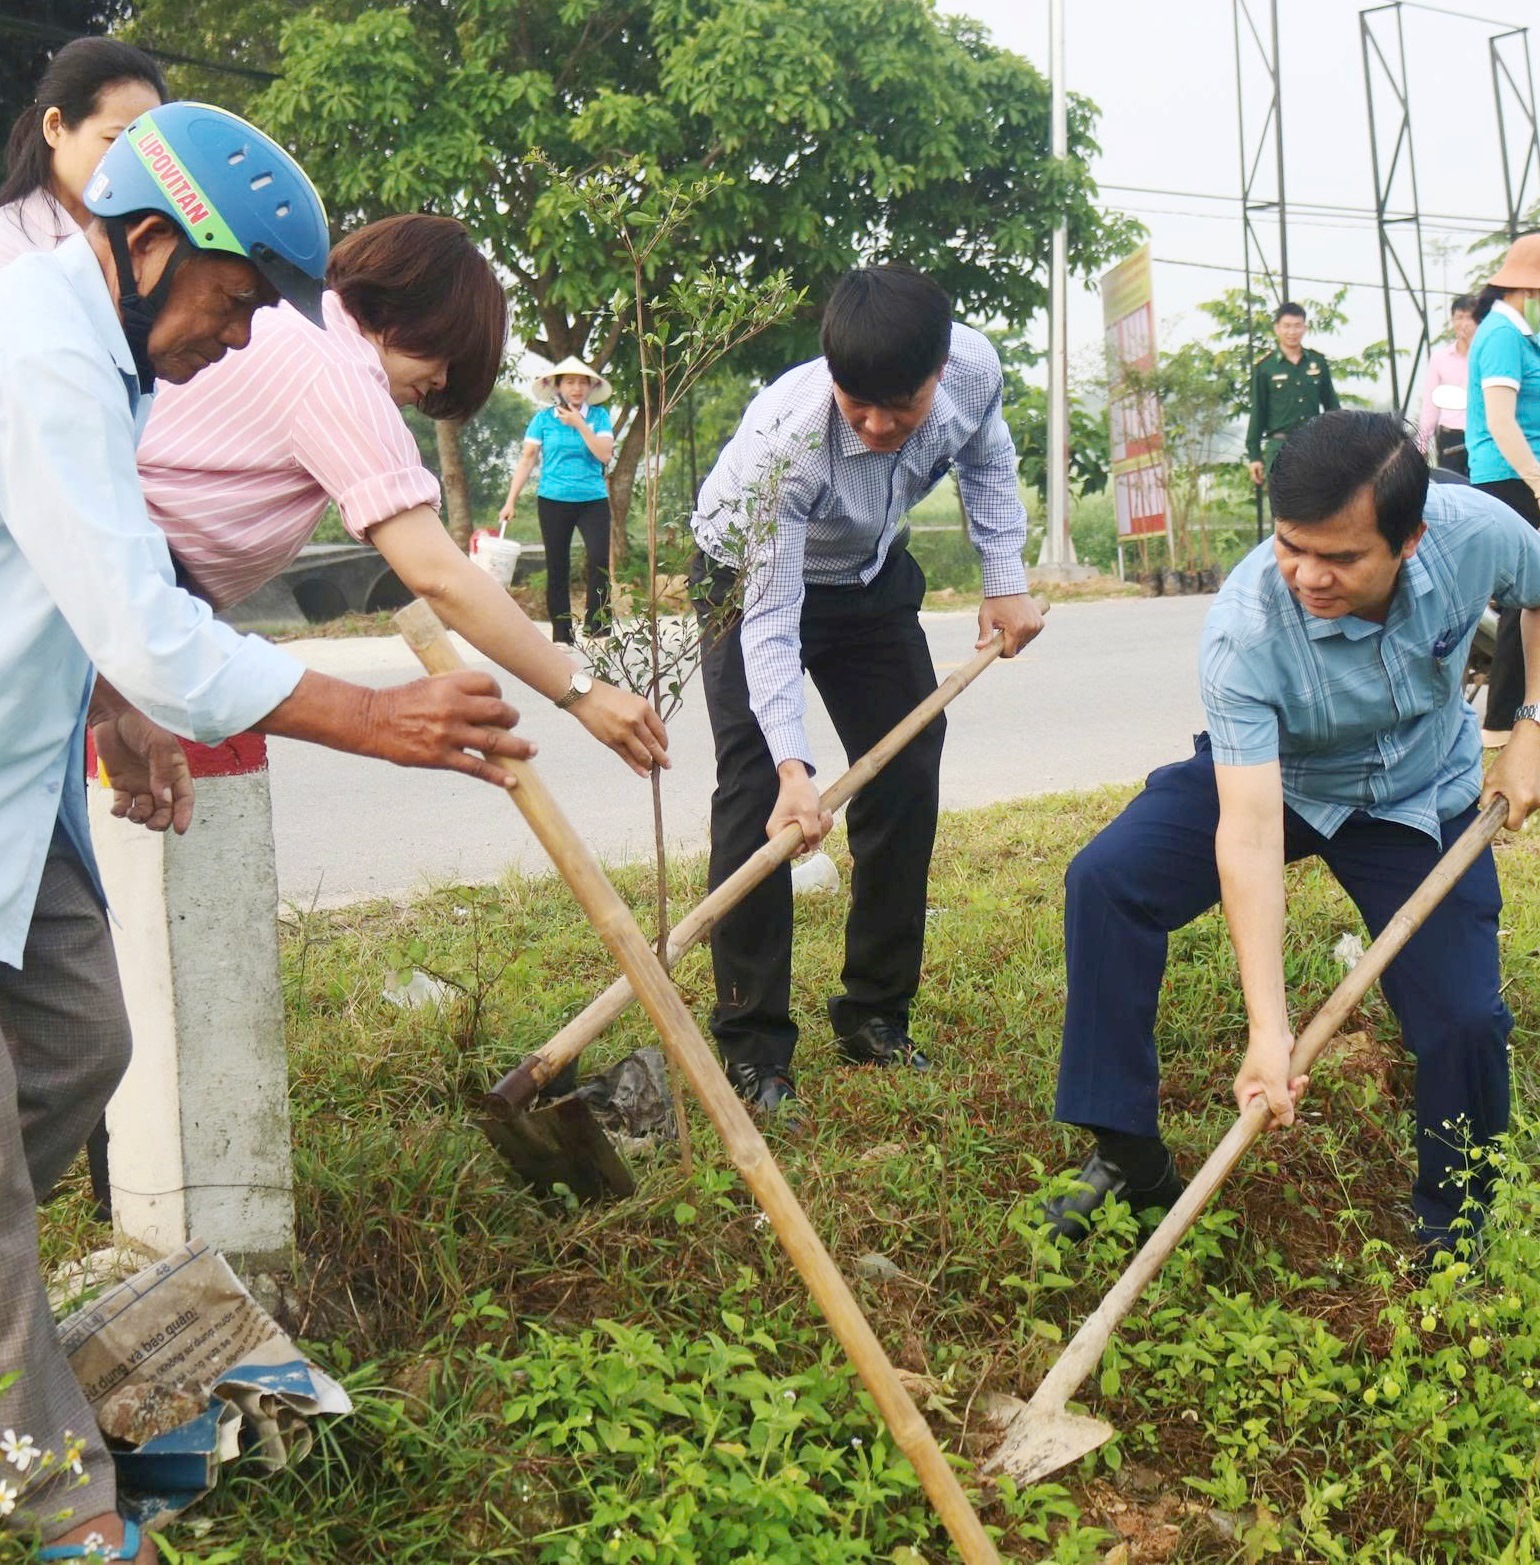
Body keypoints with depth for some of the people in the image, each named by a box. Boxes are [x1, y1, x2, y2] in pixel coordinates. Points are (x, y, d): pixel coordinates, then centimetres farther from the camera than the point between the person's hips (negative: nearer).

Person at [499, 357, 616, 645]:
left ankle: (597, 627, -7)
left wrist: (579, 424, -13)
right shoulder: (543, 419, 3)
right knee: (557, 567, 3)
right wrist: (510, 502, -1)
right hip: (553, 501, 1)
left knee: (599, 559, -16)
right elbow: (527, 460, 4)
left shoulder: (599, 416, 4)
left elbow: (605, 454, -8)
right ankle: (561, 635, 10)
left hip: (593, 500, 0)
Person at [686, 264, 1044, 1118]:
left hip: (871, 575, 5)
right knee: (756, 797, -15)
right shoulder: (784, 439, -40)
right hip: (755, 580, -5)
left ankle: (875, 1016, 15)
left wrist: (1006, 580, -6)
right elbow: (769, 626, -37)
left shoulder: (975, 366, -26)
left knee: (908, 778, 2)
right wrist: (793, 770, -46)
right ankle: (752, 1047, -8)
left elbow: (987, 457, 0)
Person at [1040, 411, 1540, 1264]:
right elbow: (1247, 835, -39)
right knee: (1105, 878, -24)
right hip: (1267, 778, -1)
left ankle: (1454, 1230, 16)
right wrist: (1268, 1029, -44)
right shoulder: (1244, 628, -35)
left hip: (1421, 800, 1)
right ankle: (1129, 1159, -10)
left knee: (1464, 1019, -14)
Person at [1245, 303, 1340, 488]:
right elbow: (1257, 414, 3)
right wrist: (1254, 455, 0)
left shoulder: (1318, 362, 9)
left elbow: (1332, 406, 15)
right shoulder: (1265, 368, 1)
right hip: (1280, 445, -3)